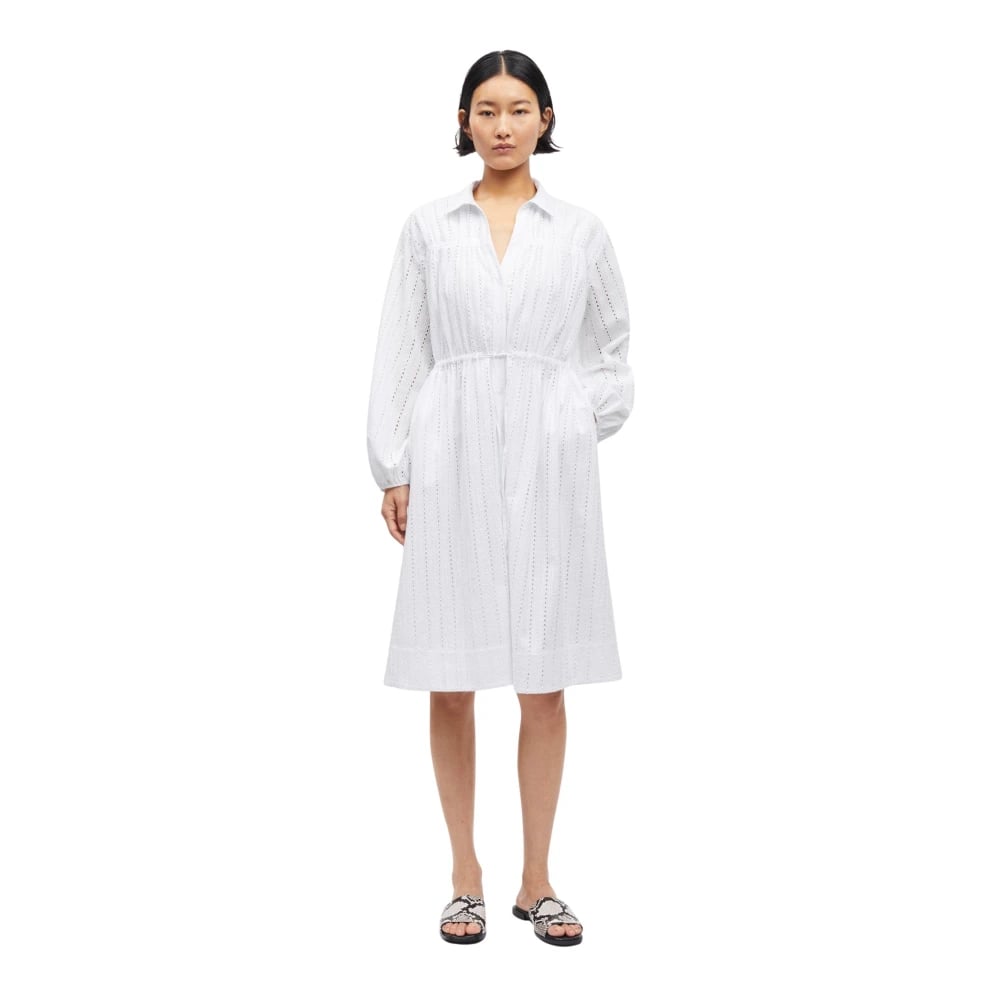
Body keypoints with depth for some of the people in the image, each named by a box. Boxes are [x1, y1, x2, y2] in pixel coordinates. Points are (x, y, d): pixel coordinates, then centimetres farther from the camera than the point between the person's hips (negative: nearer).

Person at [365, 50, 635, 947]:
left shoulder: (583, 231, 8)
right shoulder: (427, 229, 6)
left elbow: (615, 354, 17)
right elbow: (398, 356, 5)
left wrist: (580, 422, 1)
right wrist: (393, 470, -2)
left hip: (547, 464, 0)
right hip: (452, 459, 0)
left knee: (545, 683, 4)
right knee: (451, 681, 3)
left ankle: (538, 880, 17)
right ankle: (466, 876, 18)